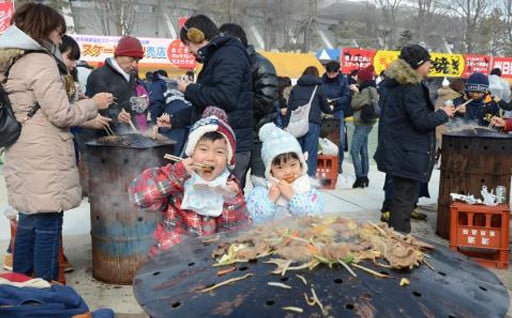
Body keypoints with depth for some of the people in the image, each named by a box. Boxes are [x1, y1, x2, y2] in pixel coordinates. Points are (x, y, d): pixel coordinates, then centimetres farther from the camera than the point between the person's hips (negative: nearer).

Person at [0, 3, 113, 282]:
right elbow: (61, 114, -15)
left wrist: (88, 120, 19)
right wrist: (93, 104, 0)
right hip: (43, 160, -9)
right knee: (47, 226, -2)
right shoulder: (41, 62, -13)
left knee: (28, 221, 16)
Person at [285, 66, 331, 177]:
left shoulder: (295, 88, 16)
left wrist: (286, 126, 9)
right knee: (311, 155, -3)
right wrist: (329, 110, 40)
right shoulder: (318, 88, 9)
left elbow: (289, 108, 9)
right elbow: (326, 108, 17)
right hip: (312, 123, -3)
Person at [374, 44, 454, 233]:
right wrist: (443, 114, -4)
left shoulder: (391, 83, 11)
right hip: (408, 153, -10)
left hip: (396, 151, 10)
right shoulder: (411, 88, -18)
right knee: (405, 197, -2)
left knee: (400, 194, 18)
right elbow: (422, 120, -20)